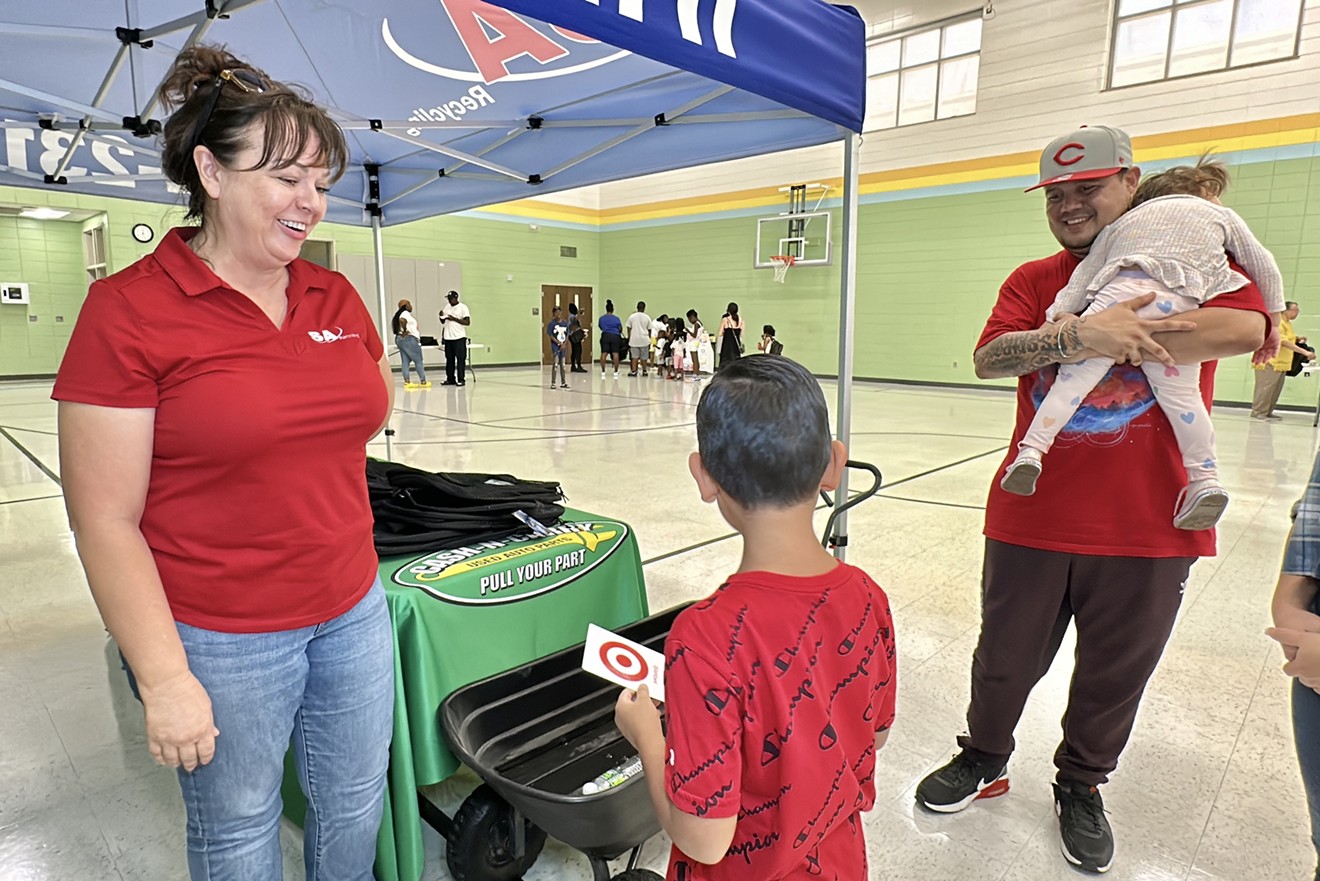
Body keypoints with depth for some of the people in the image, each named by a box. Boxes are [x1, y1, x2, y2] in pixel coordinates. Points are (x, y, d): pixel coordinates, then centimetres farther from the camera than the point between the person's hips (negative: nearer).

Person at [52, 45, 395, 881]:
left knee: (357, 805, 22)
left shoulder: (336, 297, 1)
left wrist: (300, 471, 8)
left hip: (352, 613, 5)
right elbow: (106, 521, -13)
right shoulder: (128, 310, -13)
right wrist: (164, 680, -13)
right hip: (221, 642, -4)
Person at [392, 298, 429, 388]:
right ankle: (423, 381, 1)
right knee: (418, 361, -2)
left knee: (405, 362, 7)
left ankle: (407, 382, 4)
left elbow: (392, 324, 18)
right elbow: (402, 320, -31)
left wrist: (399, 331, 10)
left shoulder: (398, 315, 17)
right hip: (409, 339, -9)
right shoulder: (406, 313, -12)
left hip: (399, 339, 9)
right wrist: (405, 330, -20)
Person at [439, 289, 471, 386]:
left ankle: (461, 379, -2)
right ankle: (450, 379, 15)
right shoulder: (447, 307, 15)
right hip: (448, 337, 6)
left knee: (460, 359, -5)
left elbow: (467, 322, -11)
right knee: (449, 359, 9)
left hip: (459, 337, -6)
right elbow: (443, 322, 22)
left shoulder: (463, 307, -4)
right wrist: (441, 316, 1)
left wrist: (454, 319, -17)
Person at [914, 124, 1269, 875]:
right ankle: (985, 760, 38)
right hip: (1032, 517, 1)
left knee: (1115, 673, 14)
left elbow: (1246, 327, -17)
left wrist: (1110, 336, -18)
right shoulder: (1033, 280, 7)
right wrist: (1083, 335, -24)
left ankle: (1082, 786, 38)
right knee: (1006, 658, 14)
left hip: (1149, 526, -1)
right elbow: (989, 358, -10)